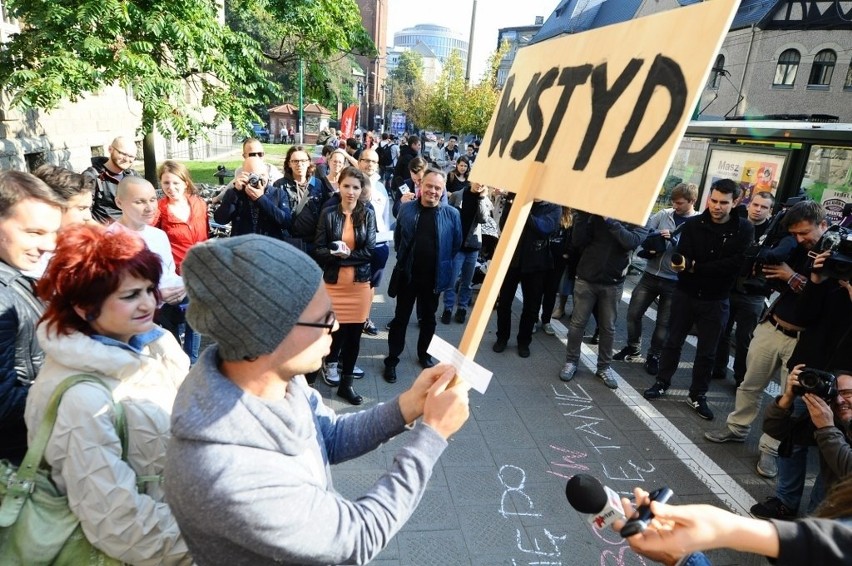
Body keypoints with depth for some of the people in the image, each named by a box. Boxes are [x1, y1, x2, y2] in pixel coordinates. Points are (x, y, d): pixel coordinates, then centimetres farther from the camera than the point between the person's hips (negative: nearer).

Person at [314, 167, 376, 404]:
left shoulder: (368, 214, -1)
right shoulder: (328, 213, -2)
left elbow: (369, 251, -5)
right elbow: (319, 250, -4)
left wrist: (343, 255, -13)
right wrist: (337, 253, -22)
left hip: (360, 282, 1)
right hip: (333, 281, -1)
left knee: (354, 333, 7)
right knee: (337, 328, 6)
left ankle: (346, 383, 22)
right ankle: (331, 362, 38)